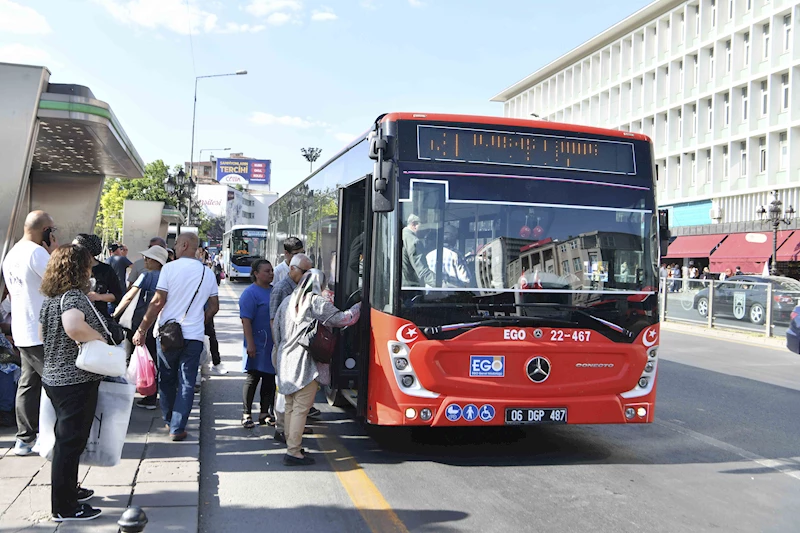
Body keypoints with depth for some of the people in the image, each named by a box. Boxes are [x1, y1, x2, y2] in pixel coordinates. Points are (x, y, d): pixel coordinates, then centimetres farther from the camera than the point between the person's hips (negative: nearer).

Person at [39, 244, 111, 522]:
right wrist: (100, 339, -23)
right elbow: (74, 326, -39)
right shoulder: (74, 295, -19)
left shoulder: (50, 297, 9)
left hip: (54, 377, 10)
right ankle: (65, 507, 8)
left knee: (66, 438, 21)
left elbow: (43, 332, 22)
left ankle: (67, 490, 35)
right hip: (76, 381, -10)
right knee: (71, 441, -1)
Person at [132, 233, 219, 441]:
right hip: (194, 336, 2)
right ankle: (177, 428, 2)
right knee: (186, 383, 5)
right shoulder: (208, 273, 6)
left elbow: (158, 302, -10)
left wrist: (142, 330, -5)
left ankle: (169, 420, 28)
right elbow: (214, 307, 11)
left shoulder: (170, 268, -7)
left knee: (167, 380, 15)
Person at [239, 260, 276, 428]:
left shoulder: (275, 290, 13)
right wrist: (250, 344, -21)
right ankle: (246, 414, 10)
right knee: (253, 378, 0)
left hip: (273, 345, 7)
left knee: (270, 379, 11)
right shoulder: (250, 293, -9)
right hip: (258, 345, -7)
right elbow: (246, 320, -15)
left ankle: (265, 413, 20)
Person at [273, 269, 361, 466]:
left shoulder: (287, 301, 12)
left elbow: (276, 332, 17)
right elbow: (344, 318, -11)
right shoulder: (318, 303, -9)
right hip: (305, 363, -7)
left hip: (285, 360, 8)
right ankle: (293, 452, -4)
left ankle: (291, 445, 23)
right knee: (301, 408, -4)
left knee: (290, 407, 16)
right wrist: (360, 305, 4)